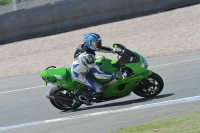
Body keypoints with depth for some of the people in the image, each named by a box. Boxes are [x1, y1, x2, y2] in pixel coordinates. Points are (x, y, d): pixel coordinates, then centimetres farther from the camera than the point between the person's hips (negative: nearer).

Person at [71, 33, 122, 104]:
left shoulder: (85, 46, -10)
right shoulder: (87, 56, -36)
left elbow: (101, 48, 6)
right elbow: (98, 74, -35)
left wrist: (115, 50, -3)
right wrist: (113, 75, -34)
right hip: (80, 75, -9)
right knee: (99, 89, -20)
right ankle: (83, 97, 6)